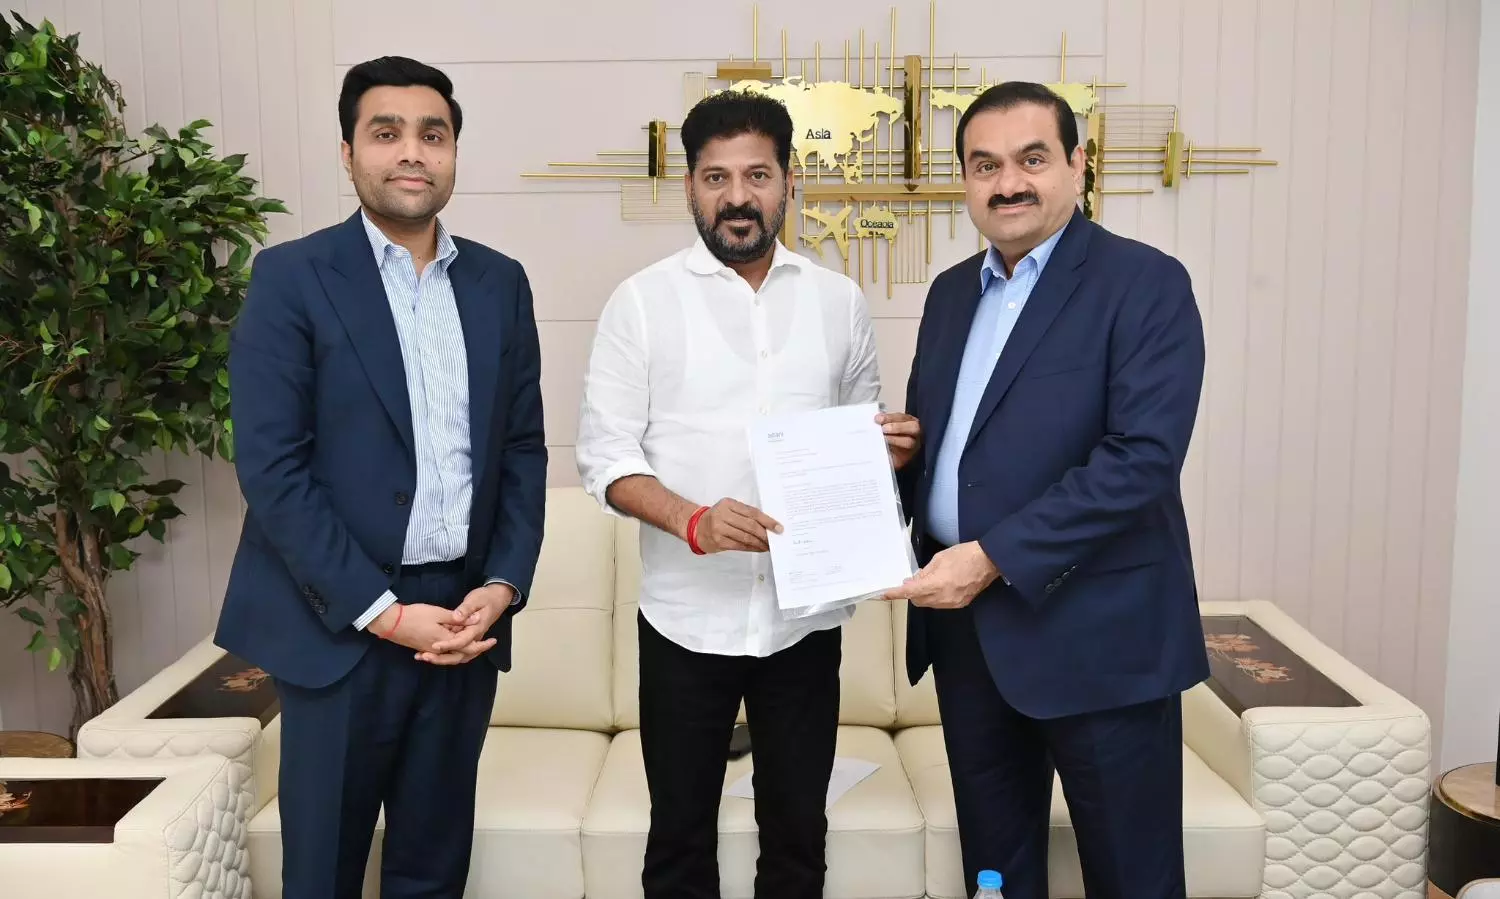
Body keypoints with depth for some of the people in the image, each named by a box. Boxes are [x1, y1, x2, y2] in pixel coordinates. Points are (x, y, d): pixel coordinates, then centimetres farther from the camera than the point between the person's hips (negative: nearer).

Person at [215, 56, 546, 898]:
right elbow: (272, 469, -11)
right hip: (342, 623, -3)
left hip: (466, 616, 4)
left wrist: (502, 586, -4)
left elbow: (524, 449, 9)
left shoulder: (501, 282, 7)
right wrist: (383, 612, -14)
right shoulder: (291, 277, -5)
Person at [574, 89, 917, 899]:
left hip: (805, 616, 2)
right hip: (686, 617, -2)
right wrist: (691, 520, -23)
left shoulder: (838, 299, 6)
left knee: (797, 831, 16)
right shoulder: (642, 300, -3)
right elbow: (605, 454, -6)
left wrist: (890, 448, -8)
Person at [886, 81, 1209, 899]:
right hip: (965, 621, 6)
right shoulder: (951, 291, 12)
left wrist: (994, 557, -22)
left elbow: (1142, 458, -19)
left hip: (1095, 629, -6)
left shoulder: (1144, 283, -9)